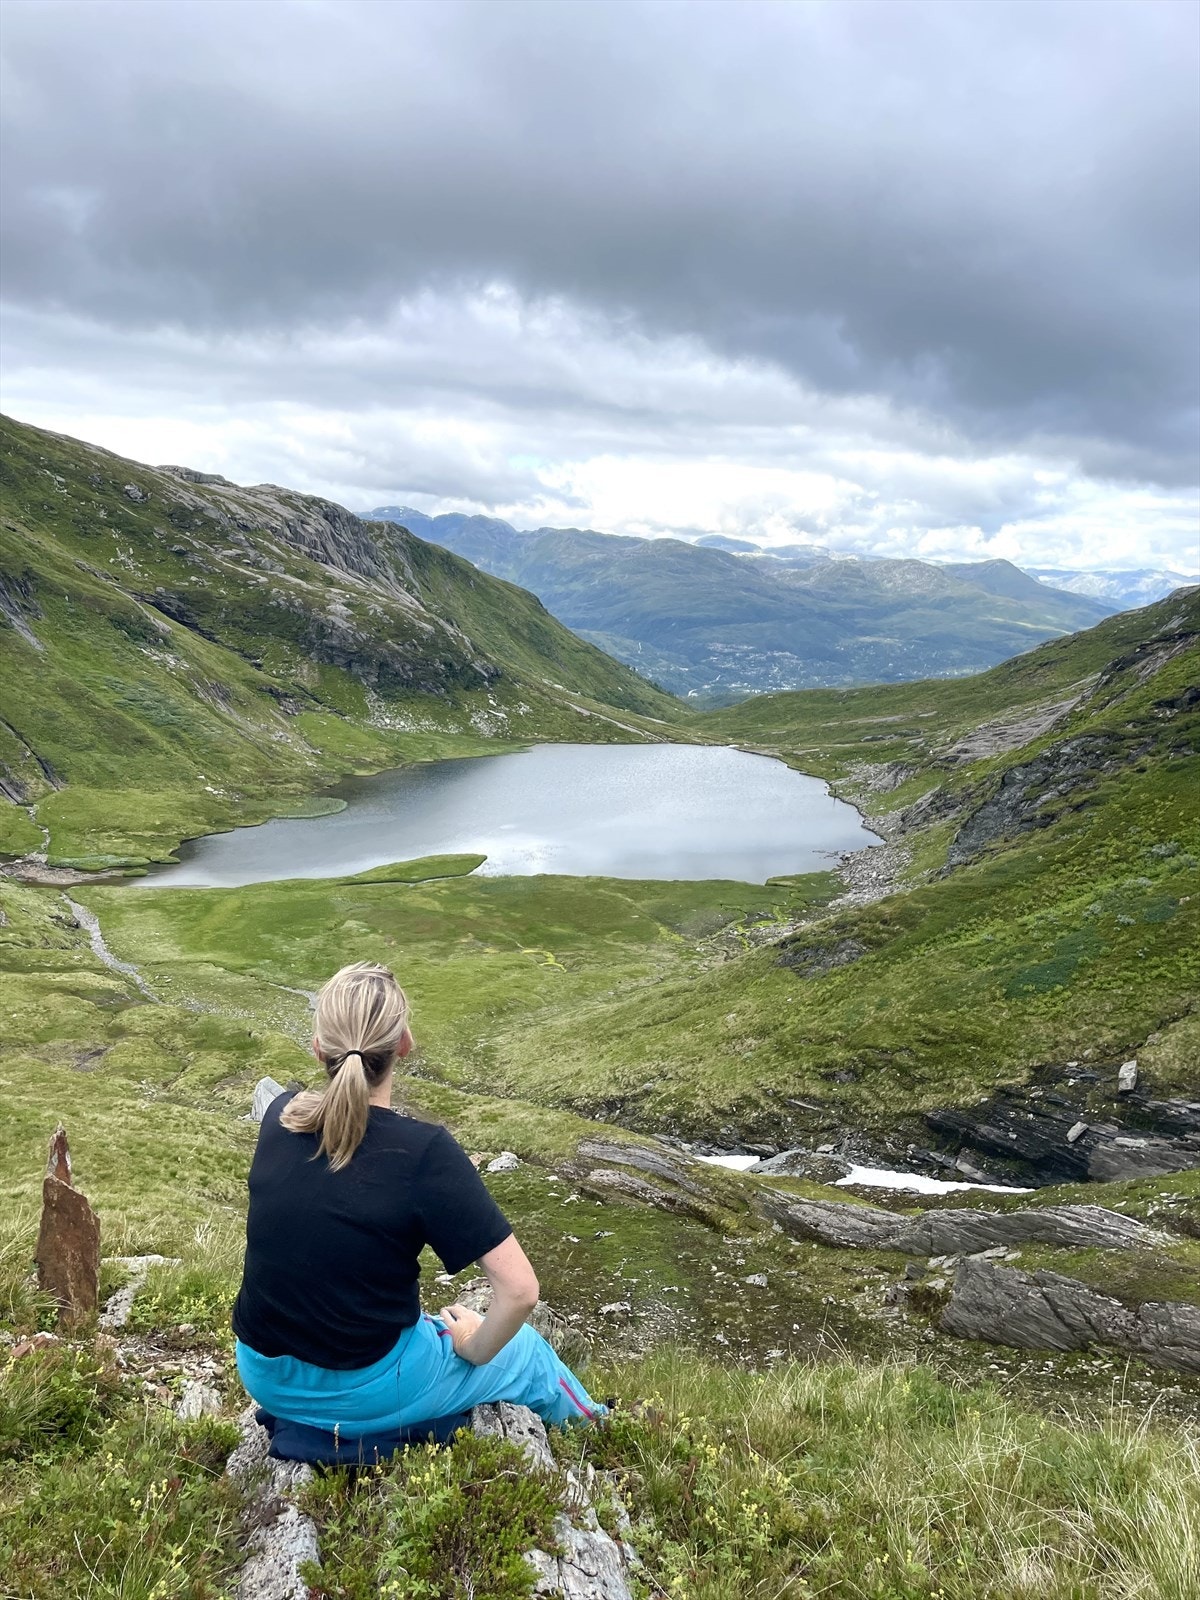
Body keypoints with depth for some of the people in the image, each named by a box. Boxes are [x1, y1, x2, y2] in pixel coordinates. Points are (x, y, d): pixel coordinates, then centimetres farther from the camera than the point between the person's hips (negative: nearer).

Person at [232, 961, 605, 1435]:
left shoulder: (279, 1118, -11)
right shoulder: (424, 1151, -27)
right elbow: (519, 1290, -25)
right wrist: (472, 1350, -6)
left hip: (262, 1378, 5)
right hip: (365, 1394, -4)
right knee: (524, 1350, 24)